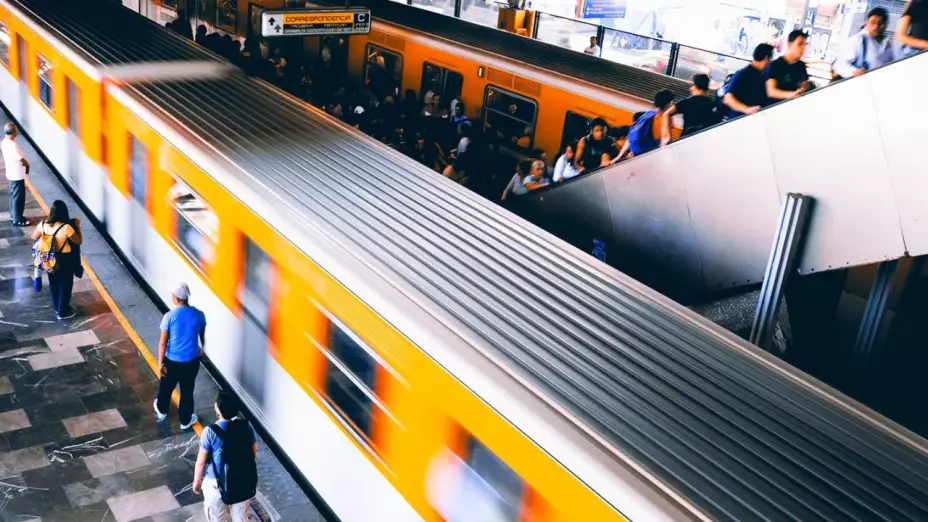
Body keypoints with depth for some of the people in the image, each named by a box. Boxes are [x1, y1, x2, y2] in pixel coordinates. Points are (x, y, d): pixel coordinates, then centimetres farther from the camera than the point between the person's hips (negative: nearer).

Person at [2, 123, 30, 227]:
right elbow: (23, 162, -26)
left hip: (11, 174, 9)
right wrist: (27, 164, -4)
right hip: (17, 175, -9)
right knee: (18, 197, 2)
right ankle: (17, 220, 11)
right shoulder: (13, 145, -28)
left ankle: (14, 215, 34)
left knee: (13, 195, 21)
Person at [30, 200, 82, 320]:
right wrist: (77, 226, -5)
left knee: (53, 283, 25)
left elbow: (34, 237, 5)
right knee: (65, 285, 15)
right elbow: (79, 241, -14)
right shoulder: (66, 228, -29)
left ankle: (56, 307, 44)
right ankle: (63, 312, 28)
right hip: (65, 261, -5)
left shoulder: (43, 224, -13)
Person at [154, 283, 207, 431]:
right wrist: (202, 349, 26)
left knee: (166, 386, 26)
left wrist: (160, 363, -2)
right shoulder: (199, 315, -12)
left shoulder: (169, 316, -19)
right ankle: (185, 421, 33)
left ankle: (161, 411, 50)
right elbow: (202, 336, 6)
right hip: (192, 360, 1)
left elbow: (163, 343, -13)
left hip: (172, 360, -1)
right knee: (187, 390, 18)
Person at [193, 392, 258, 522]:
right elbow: (254, 453, 1)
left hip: (217, 484, -3)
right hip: (244, 482, 3)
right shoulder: (246, 426, -12)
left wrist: (197, 481, 5)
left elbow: (201, 462, -12)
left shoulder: (211, 432, -22)